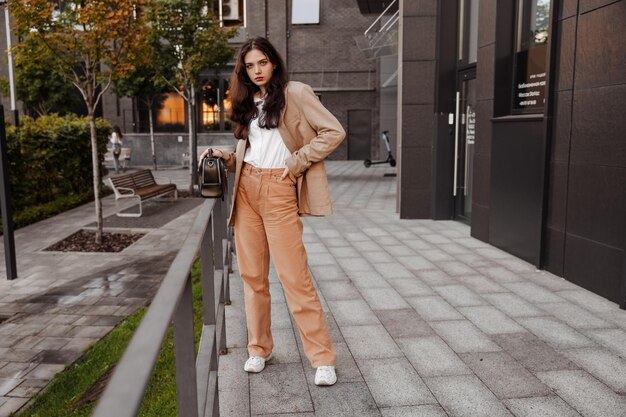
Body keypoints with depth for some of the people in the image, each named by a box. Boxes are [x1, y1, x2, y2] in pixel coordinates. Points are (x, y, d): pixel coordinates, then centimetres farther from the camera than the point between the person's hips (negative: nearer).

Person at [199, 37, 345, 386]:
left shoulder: (296, 93, 0)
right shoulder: (248, 103, 18)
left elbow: (334, 132, -6)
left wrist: (298, 161, -10)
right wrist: (224, 157, 2)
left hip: (279, 191, -6)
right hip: (247, 189, 6)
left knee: (294, 275, -8)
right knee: (253, 274, 8)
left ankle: (323, 357, 1)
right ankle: (260, 348, 22)